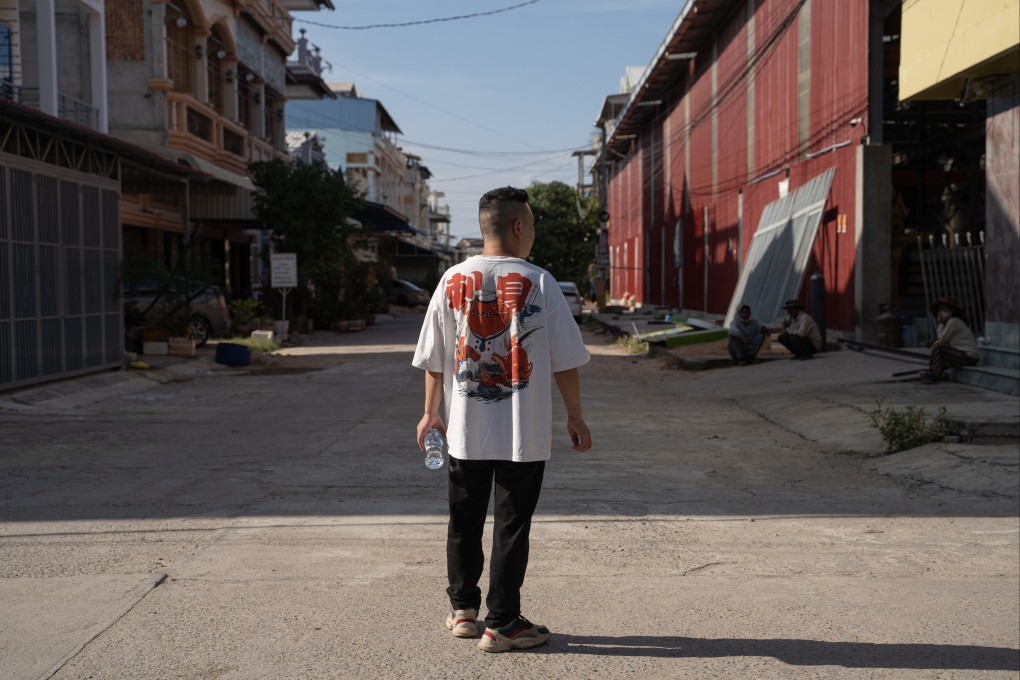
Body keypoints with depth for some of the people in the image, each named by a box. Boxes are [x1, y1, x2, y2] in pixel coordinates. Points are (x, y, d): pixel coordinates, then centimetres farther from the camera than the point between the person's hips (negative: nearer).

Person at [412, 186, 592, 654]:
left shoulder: (452, 280, 0)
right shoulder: (538, 282, -8)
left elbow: (432, 358, 6)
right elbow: (564, 361, -7)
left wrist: (431, 412, 18)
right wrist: (575, 418, 4)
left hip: (465, 431, 3)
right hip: (524, 434, -3)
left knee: (464, 522, 17)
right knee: (511, 526, 6)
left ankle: (462, 608, 29)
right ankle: (502, 623, 13)